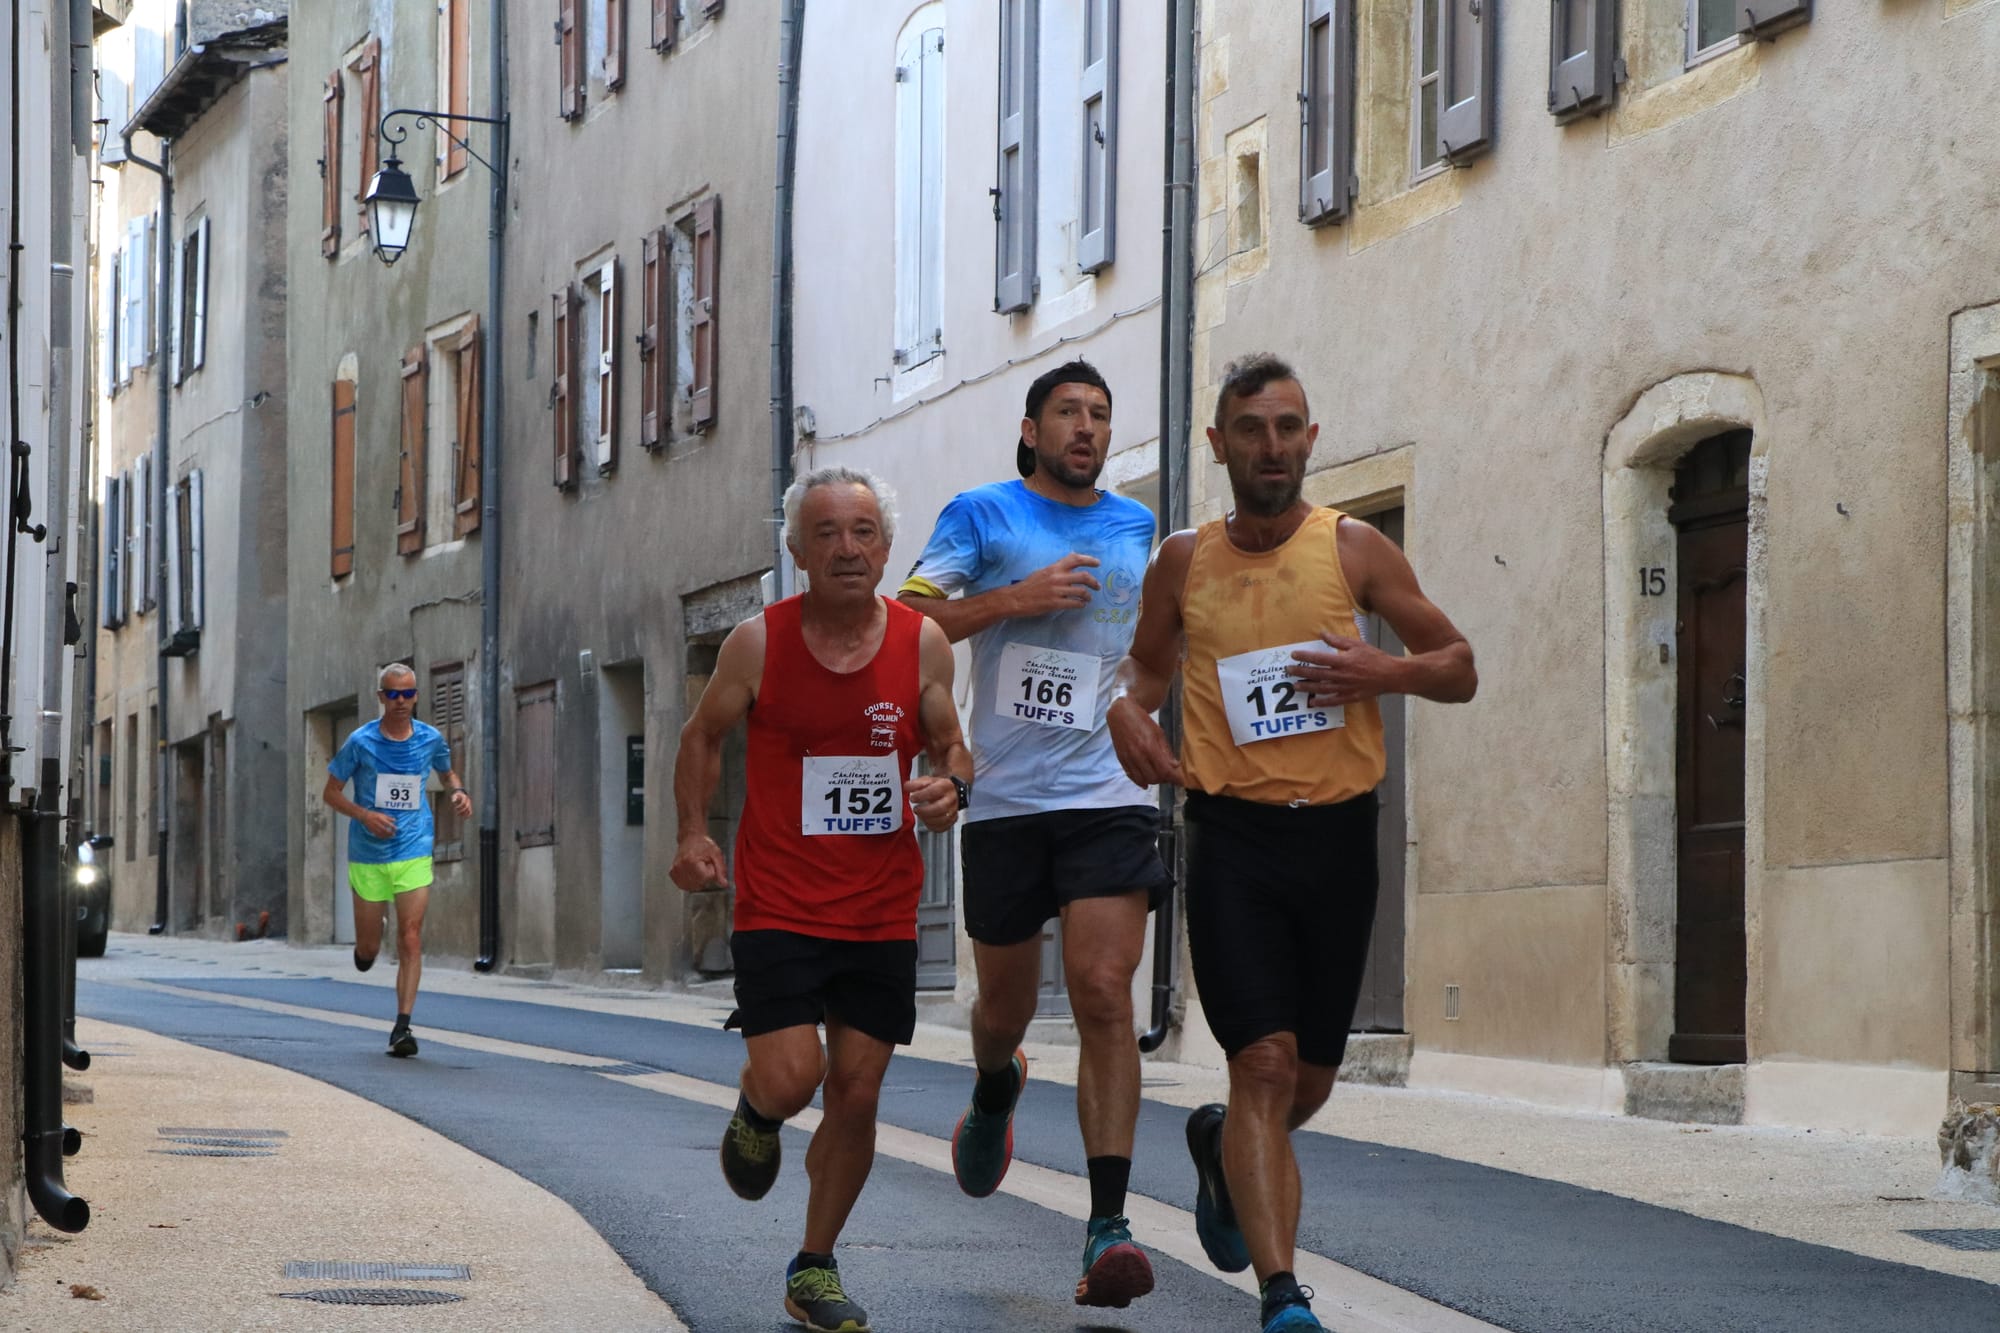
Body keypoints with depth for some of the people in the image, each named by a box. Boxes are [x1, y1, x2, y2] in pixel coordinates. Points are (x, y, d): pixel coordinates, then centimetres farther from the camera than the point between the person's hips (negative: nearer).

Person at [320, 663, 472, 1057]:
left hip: (414, 854, 0)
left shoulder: (430, 739, 2)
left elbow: (447, 773, 22)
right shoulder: (361, 742, -5)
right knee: (368, 949, 6)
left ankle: (402, 1027, -9)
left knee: (410, 940, -11)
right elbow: (331, 793, 2)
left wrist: (458, 792, -1)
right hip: (368, 856, 0)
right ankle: (363, 949, 44)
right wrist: (365, 816, -16)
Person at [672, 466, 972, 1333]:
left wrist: (952, 785, -13)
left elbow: (950, 746, 10)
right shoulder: (758, 643, -6)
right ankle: (755, 1117, 24)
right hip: (778, 904, -2)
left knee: (855, 1093, 4)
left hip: (882, 911, 2)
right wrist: (694, 835, -4)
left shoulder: (922, 643, -1)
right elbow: (704, 736, 9)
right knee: (789, 1077, -15)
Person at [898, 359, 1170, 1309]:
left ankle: (1107, 1224, -18)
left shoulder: (1137, 529, 13)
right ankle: (994, 1092, 51)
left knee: (1104, 994, -15)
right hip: (1005, 801, 0)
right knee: (1007, 1002, 12)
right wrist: (1019, 597, -14)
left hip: (1109, 795, 1)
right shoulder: (982, 516, 3)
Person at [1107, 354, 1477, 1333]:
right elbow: (1147, 661, 23)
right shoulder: (1184, 562, 6)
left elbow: (1461, 669, 7)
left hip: (1337, 835, 1)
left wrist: (1387, 671, -14)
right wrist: (1126, 710, 0)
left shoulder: (1352, 548, 3)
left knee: (1310, 1080, 12)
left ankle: (1222, 1144, 46)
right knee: (1266, 1062, -15)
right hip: (1233, 836, -1)